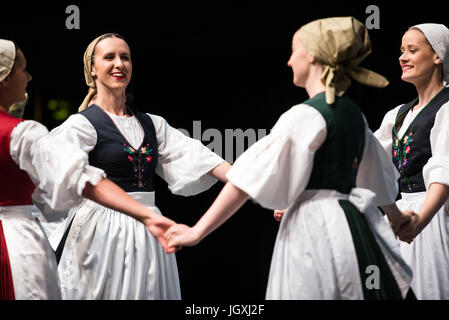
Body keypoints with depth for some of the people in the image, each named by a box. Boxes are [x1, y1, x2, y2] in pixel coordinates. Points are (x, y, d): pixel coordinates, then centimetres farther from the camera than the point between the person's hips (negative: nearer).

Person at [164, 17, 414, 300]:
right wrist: (396, 216, 47)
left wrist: (197, 232, -12)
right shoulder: (353, 114, 12)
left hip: (315, 232, -8)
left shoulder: (305, 117, -14)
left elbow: (249, 181, -15)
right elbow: (378, 175, 28)